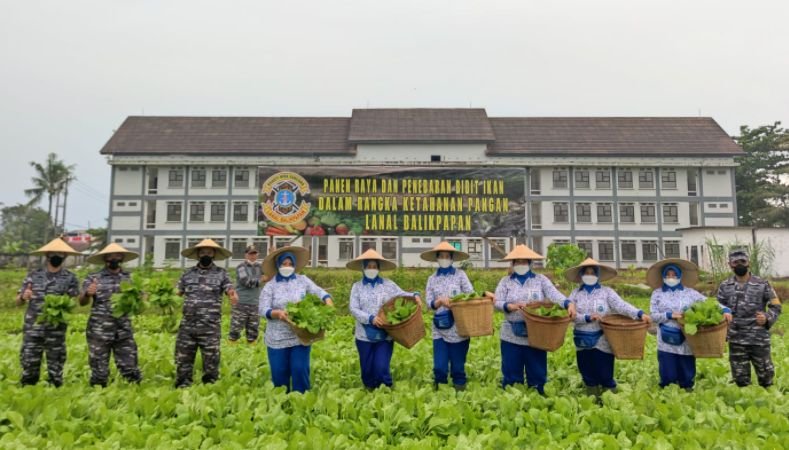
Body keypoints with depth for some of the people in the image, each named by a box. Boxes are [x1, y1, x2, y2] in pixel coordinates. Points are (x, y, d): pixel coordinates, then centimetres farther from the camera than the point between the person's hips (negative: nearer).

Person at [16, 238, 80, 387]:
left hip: (56, 331, -1)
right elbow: (17, 301, 7)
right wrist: (23, 297, -15)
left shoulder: (70, 278, 1)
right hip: (32, 329, 1)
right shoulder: (33, 275, 5)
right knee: (29, 363, 5)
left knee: (55, 366, 7)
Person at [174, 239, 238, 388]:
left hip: (210, 327, -2)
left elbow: (230, 289, -11)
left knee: (210, 363, 6)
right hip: (187, 326, 3)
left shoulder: (221, 274, 1)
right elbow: (177, 293, 13)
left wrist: (233, 294, -35)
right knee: (183, 360, 11)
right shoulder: (187, 274, 9)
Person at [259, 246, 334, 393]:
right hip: (278, 339, 0)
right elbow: (263, 310, -7)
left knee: (300, 370, -4)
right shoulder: (270, 286, 1)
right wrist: (277, 313, -27)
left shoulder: (303, 280, 4)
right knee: (279, 373, 7)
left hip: (301, 336, 0)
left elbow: (320, 292, -1)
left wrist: (329, 302, -23)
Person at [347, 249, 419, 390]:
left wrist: (415, 295, -19)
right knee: (367, 369, 11)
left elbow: (402, 295, 2)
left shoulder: (388, 284, 3)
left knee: (381, 368, -8)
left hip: (385, 335, -1)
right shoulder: (357, 286, 2)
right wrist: (370, 318, -19)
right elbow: (353, 309, -6)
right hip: (364, 336, 1)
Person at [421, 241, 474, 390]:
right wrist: (440, 301, -16)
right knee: (439, 367, 1)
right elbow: (429, 303, 4)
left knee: (458, 365, 5)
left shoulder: (460, 274, 3)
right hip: (440, 328, 2)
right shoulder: (432, 279, 9)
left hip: (458, 327, -2)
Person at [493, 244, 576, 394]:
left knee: (537, 373, 7)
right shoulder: (505, 281, 7)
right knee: (511, 374, 7)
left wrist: (569, 303, -30)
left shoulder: (541, 279, 5)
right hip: (511, 336, 1)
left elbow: (555, 295, -10)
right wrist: (512, 306, -23)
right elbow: (497, 302, -3)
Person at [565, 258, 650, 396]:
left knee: (605, 376, 0)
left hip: (602, 342, -3)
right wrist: (587, 317, -20)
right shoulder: (576, 293, 5)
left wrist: (640, 314, -30)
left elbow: (621, 305, -15)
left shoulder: (606, 291, -1)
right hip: (583, 343, 3)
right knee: (588, 377, 13)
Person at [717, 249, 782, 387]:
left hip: (759, 339, -1)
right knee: (740, 379, 10)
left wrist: (767, 318, -15)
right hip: (736, 340, 1)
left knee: (765, 376, 10)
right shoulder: (724, 287, 4)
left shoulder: (762, 284, -1)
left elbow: (776, 306, 3)